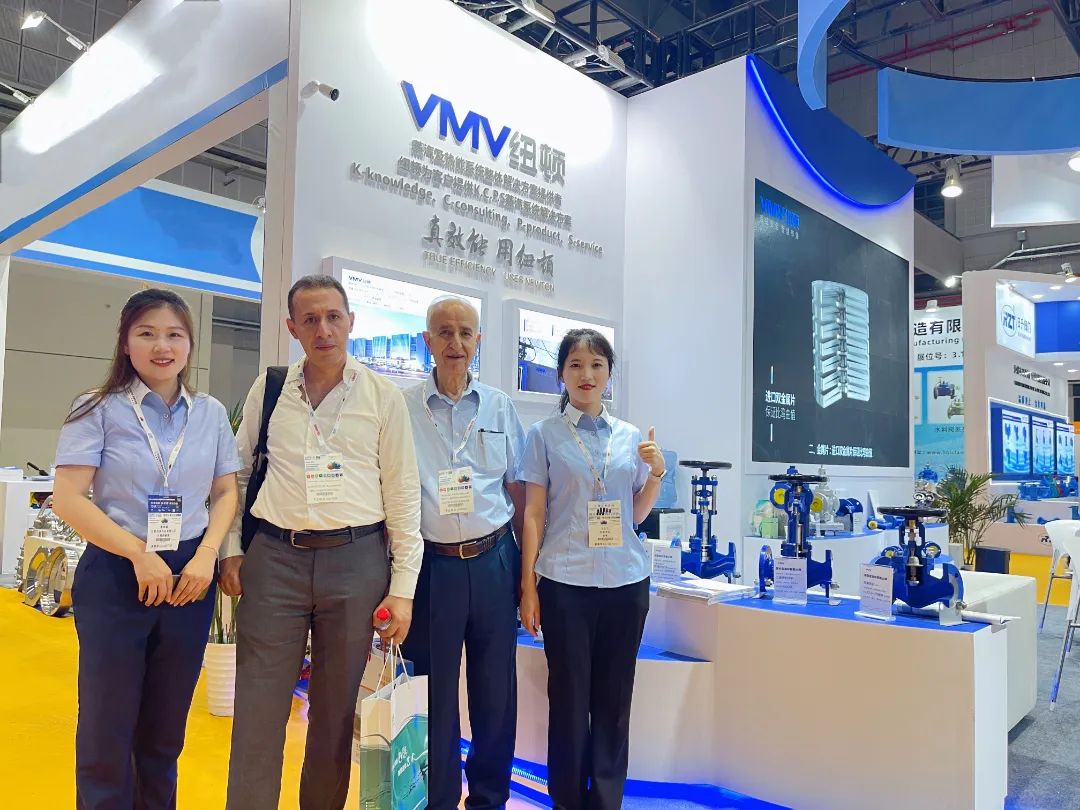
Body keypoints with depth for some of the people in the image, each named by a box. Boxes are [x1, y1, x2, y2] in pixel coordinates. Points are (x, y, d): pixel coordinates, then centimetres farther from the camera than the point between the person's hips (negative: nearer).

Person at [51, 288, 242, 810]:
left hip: (189, 577, 3)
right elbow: (68, 499, -10)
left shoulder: (211, 413, 4)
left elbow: (226, 493, 8)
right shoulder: (99, 410, -5)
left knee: (166, 726, 15)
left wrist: (207, 555, -8)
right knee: (107, 724, 7)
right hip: (116, 574, -3)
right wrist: (140, 555, -15)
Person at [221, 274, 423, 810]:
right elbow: (237, 474, 14)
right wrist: (230, 550, 7)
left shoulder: (383, 397, 0)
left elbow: (404, 495, 0)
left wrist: (402, 587, -3)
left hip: (356, 559, -1)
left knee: (336, 710, 11)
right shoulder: (267, 390, 6)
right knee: (258, 710, 4)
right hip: (273, 558, 1)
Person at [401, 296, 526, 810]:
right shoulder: (403, 408, -1)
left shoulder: (500, 407, 6)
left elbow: (517, 490, 10)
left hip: (493, 562, 2)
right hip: (431, 564, -2)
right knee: (434, 693, 8)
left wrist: (527, 567, 8)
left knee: (497, 691, 12)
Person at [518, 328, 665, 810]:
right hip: (565, 583, -3)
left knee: (614, 701, 10)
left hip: (626, 582, 3)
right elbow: (533, 514, 0)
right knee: (569, 699, 5)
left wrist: (656, 472, -4)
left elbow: (636, 515, 13)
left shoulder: (630, 436, 9)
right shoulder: (544, 435, 1)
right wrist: (528, 586, -4)